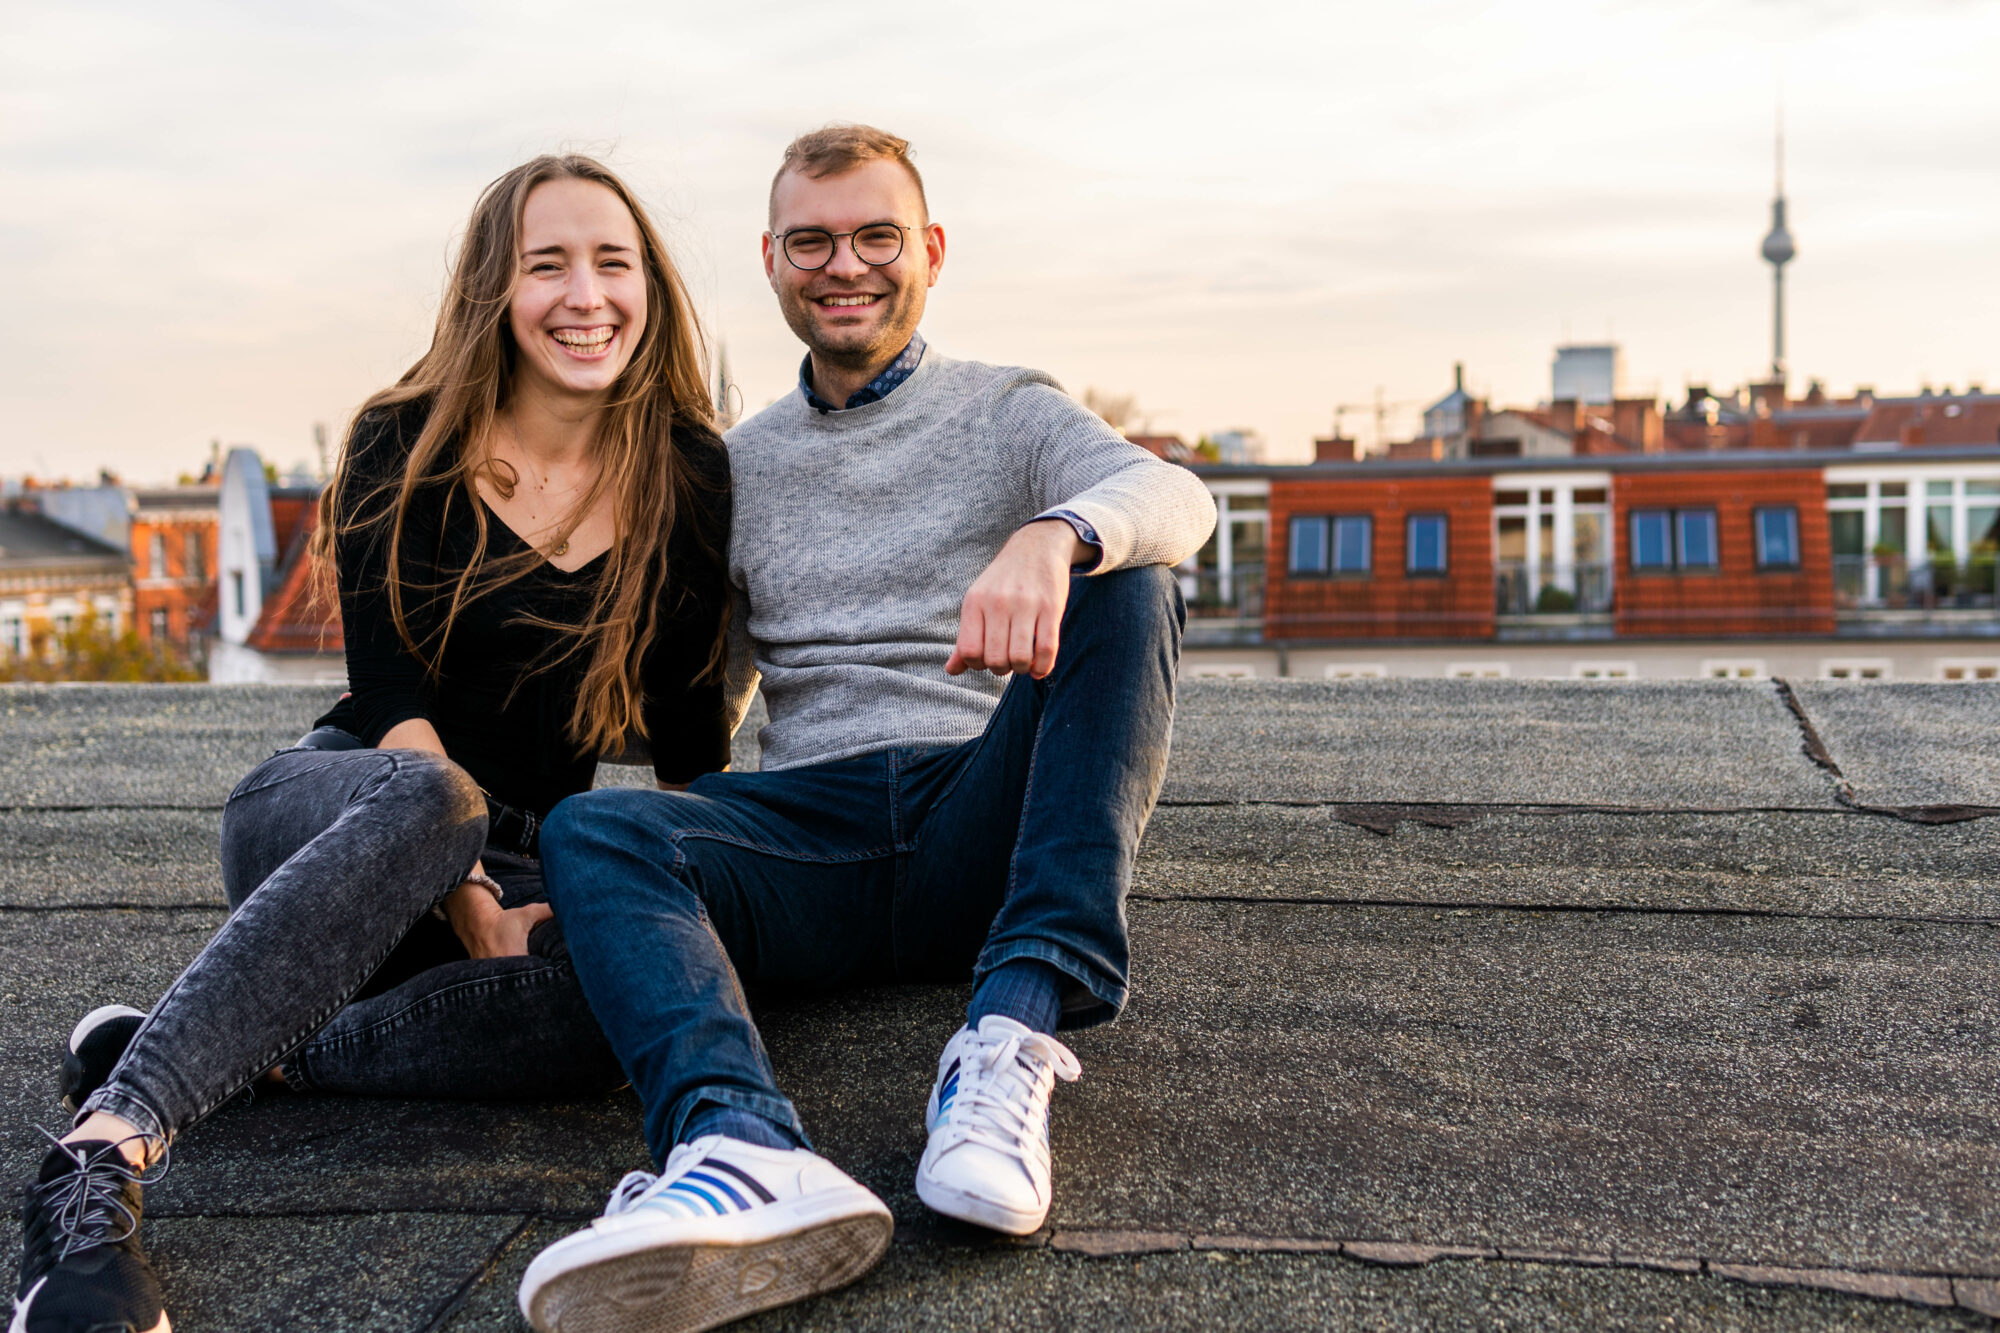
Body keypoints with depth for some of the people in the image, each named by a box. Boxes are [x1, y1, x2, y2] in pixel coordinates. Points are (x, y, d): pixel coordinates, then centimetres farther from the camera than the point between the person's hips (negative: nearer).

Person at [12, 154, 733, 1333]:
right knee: (425, 798, -40)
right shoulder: (408, 449, -3)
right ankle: (106, 1154, -45)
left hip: (525, 864, 2)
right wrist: (469, 902, -22)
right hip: (325, 813, -2)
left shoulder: (689, 475, 3)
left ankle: (247, 1054, -27)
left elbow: (689, 735, 5)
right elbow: (393, 696, -11)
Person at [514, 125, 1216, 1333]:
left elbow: (1175, 497, -10)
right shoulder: (740, 465, 21)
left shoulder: (1009, 414, 13)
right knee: (593, 830, -25)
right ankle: (750, 1151, -53)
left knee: (1124, 591, -25)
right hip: (806, 832, 2)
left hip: (979, 822, -2)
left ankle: (1014, 1039, -38)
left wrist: (1055, 535, -34)